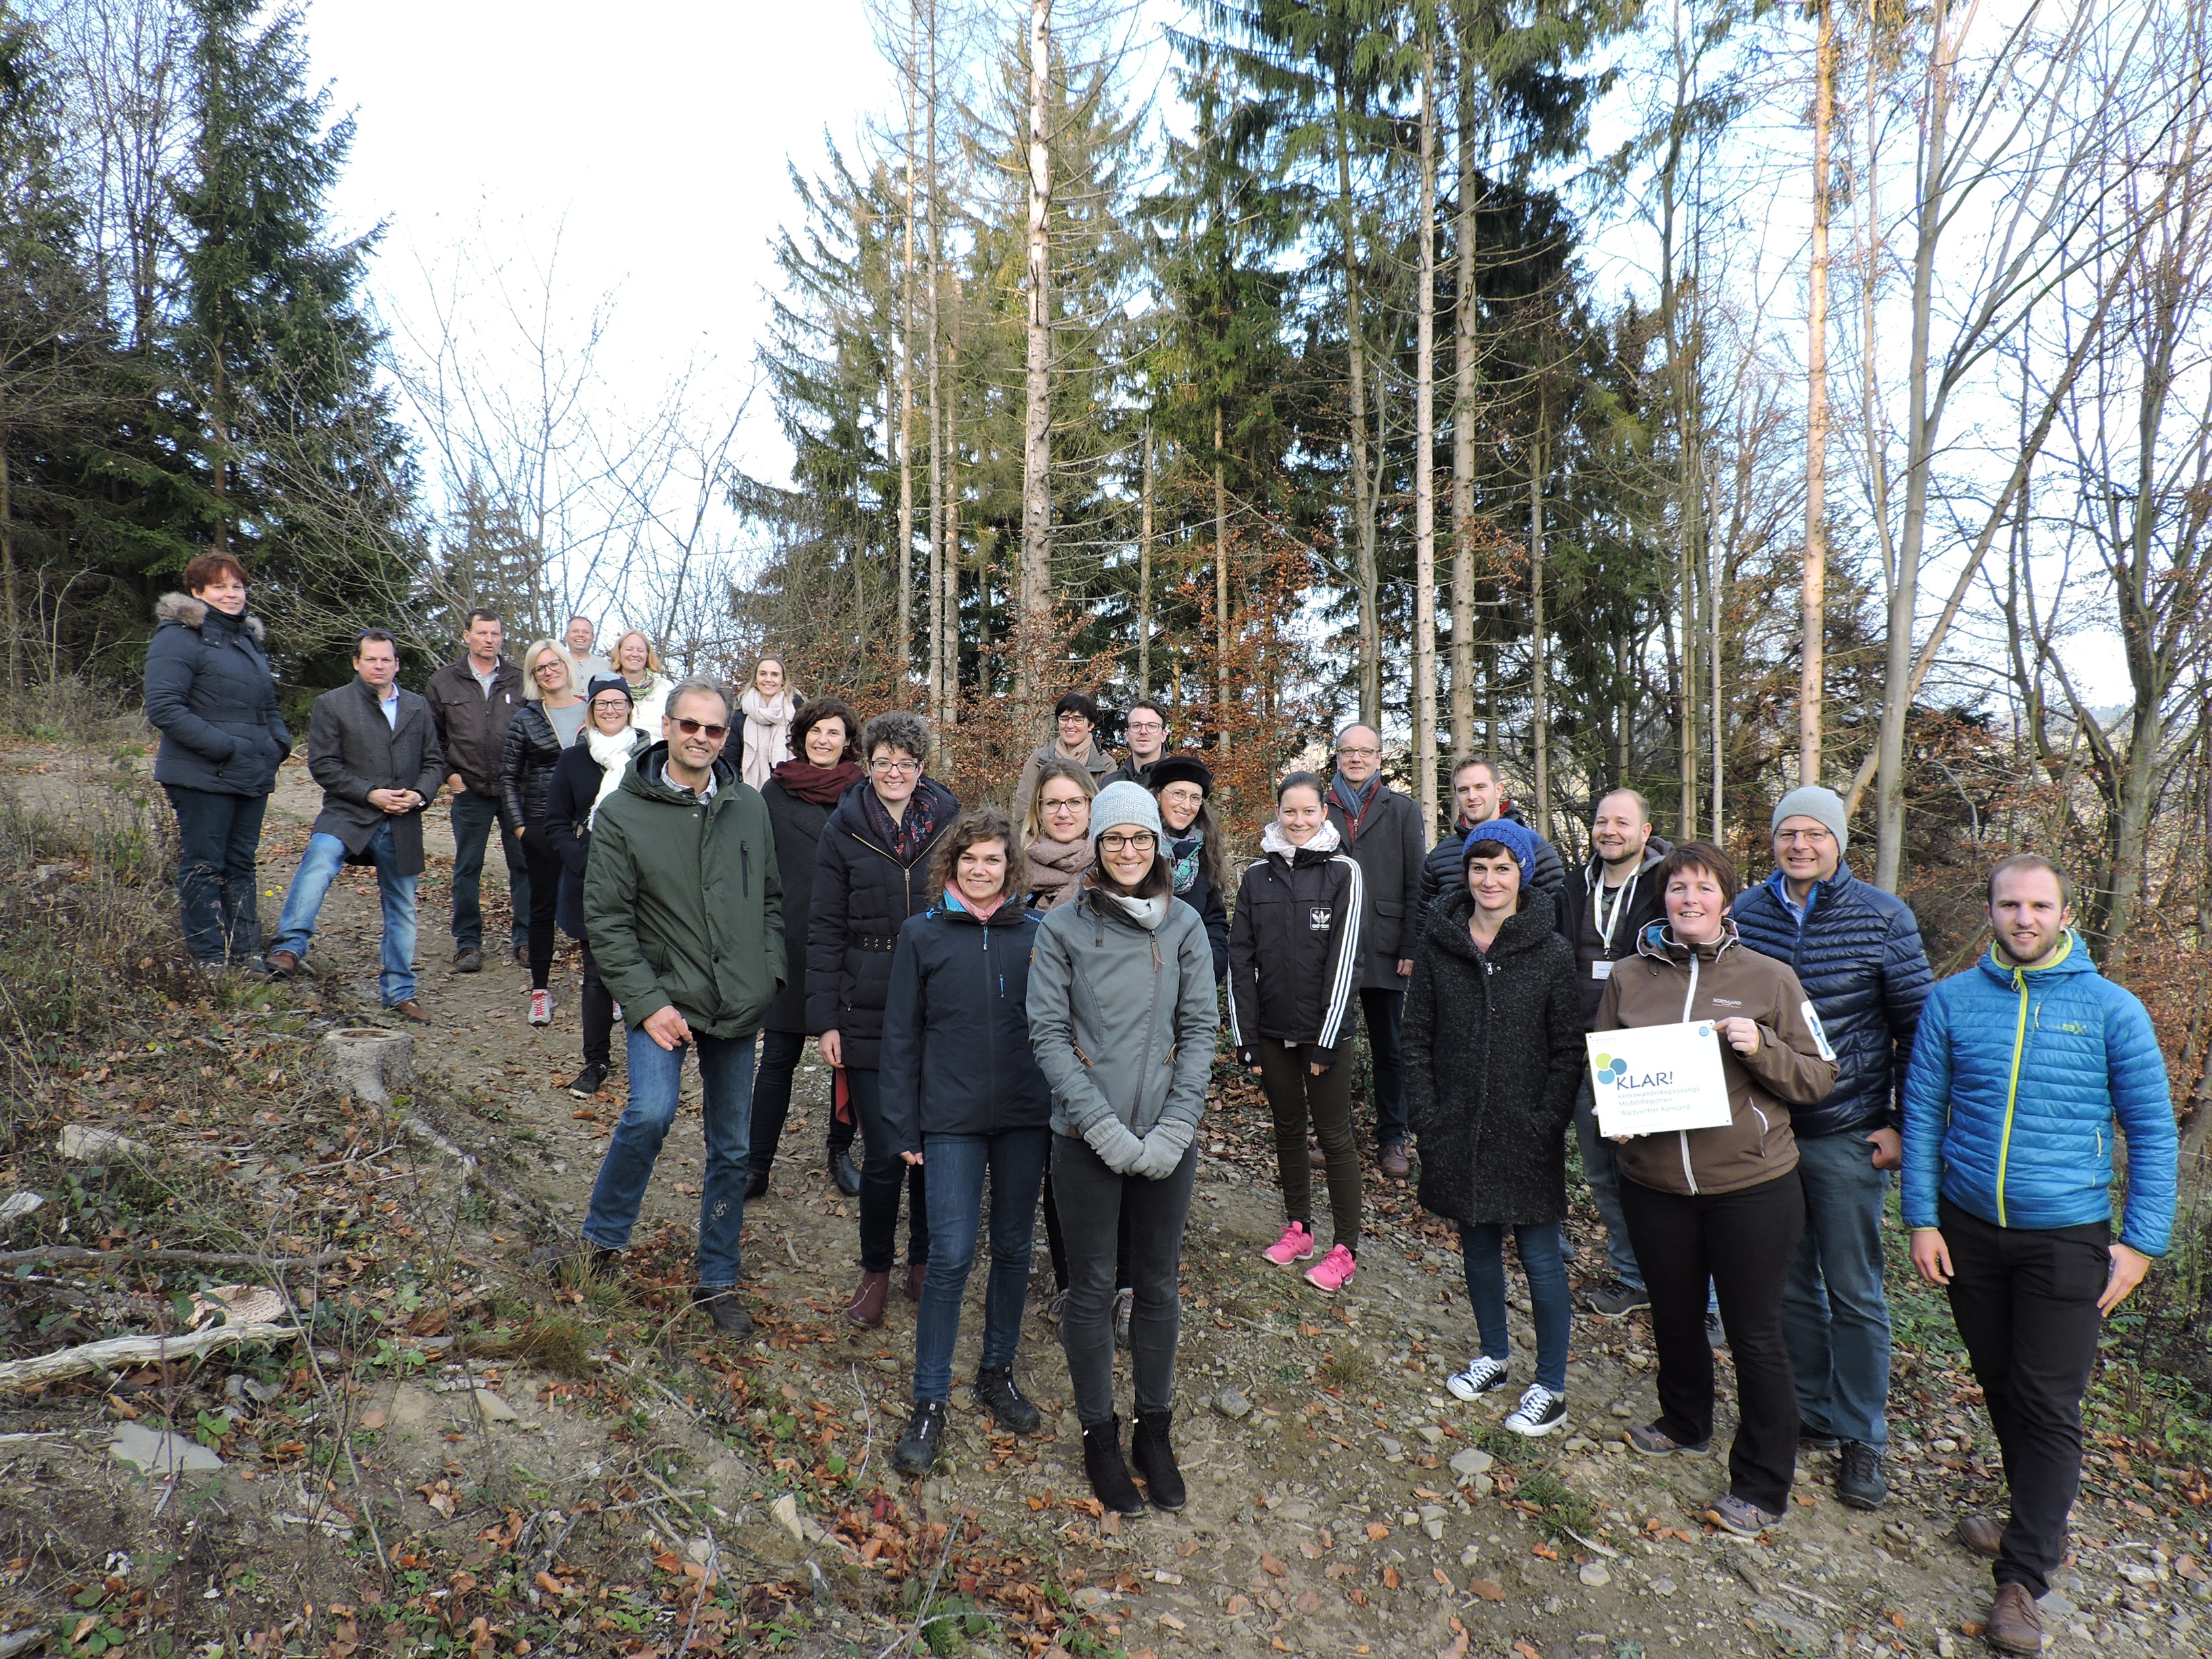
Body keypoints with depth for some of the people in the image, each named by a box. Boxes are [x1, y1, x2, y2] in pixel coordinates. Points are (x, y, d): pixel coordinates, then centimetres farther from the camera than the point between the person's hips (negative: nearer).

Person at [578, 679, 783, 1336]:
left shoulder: (749, 806, 4)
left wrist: (770, 972, 1)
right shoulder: (622, 812, -7)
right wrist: (646, 1003, -15)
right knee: (651, 1111, -25)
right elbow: (606, 919, -8)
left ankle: (718, 1281, 28)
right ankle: (602, 1235, 3)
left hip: (739, 1007, 4)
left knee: (731, 1148, 11)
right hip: (664, 998, -3)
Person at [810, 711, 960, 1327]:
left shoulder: (949, 824, 2)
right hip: (868, 1016, -1)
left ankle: (924, 1260, 31)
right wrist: (824, 1020, -4)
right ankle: (876, 1269, 22)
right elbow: (825, 930, 1)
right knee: (885, 1154, -1)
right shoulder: (844, 830, 0)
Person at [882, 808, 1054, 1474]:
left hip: (1027, 1117, 2)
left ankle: (998, 1373, 31)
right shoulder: (922, 934, -1)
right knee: (951, 1255, -4)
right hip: (953, 1118, -2)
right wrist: (903, 1125, -1)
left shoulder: (1036, 934, 2)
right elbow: (902, 1035, 2)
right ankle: (930, 1402, 11)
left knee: (1014, 1249, 13)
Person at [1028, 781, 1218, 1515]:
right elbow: (1048, 1034, -7)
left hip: (1169, 1138, 2)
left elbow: (1200, 1028, 0)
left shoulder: (1184, 924, 0)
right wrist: (1104, 1127, -14)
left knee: (1159, 1286, 14)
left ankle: (1155, 1430, 33)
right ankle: (1098, 1434, 30)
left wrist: (1174, 1128, -9)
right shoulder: (1063, 927, -6)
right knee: (1092, 1288, 10)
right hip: (1088, 1139, -2)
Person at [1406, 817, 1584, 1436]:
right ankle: (1494, 1355, 37)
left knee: (1541, 1256, 4)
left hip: (1526, 1132, -3)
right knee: (1478, 1244, 17)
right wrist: (1426, 1115, -3)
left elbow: (1568, 1049, -3)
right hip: (1458, 1128, 3)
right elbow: (1417, 1037, 3)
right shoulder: (1438, 943, 0)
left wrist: (1548, 1122, -11)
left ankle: (1550, 1388, 20)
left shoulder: (1552, 953, -6)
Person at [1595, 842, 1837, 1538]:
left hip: (1752, 1186, -3)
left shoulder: (1770, 979, -4)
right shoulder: (1629, 978, 2)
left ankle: (1762, 1485, 25)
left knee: (1754, 1333, 7)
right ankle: (1685, 1425, 47)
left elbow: (1819, 1078, -2)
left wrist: (1761, 1047, -20)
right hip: (1654, 1183, 3)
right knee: (1673, 1316, 21)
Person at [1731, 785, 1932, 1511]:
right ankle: (1813, 1413, 32)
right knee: (1789, 1281, 14)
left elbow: (1918, 1027, -3)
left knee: (1854, 1291, 7)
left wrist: (1904, 1124, -6)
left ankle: (1860, 1438, 23)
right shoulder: (1746, 912, 0)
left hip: (1847, 1137, -3)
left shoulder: (1883, 917, -7)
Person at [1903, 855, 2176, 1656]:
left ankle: (2024, 1576, 13)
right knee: (2001, 1387, 16)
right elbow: (1923, 1113, 0)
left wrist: (2142, 1242, -6)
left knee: (2048, 1407, 1)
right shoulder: (1951, 1001, -3)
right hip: (1968, 1230, 2)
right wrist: (1922, 1218, -3)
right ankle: (2041, 1524, 38)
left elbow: (2152, 1130, -3)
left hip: (2067, 1238, -2)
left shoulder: (2111, 1009, -6)